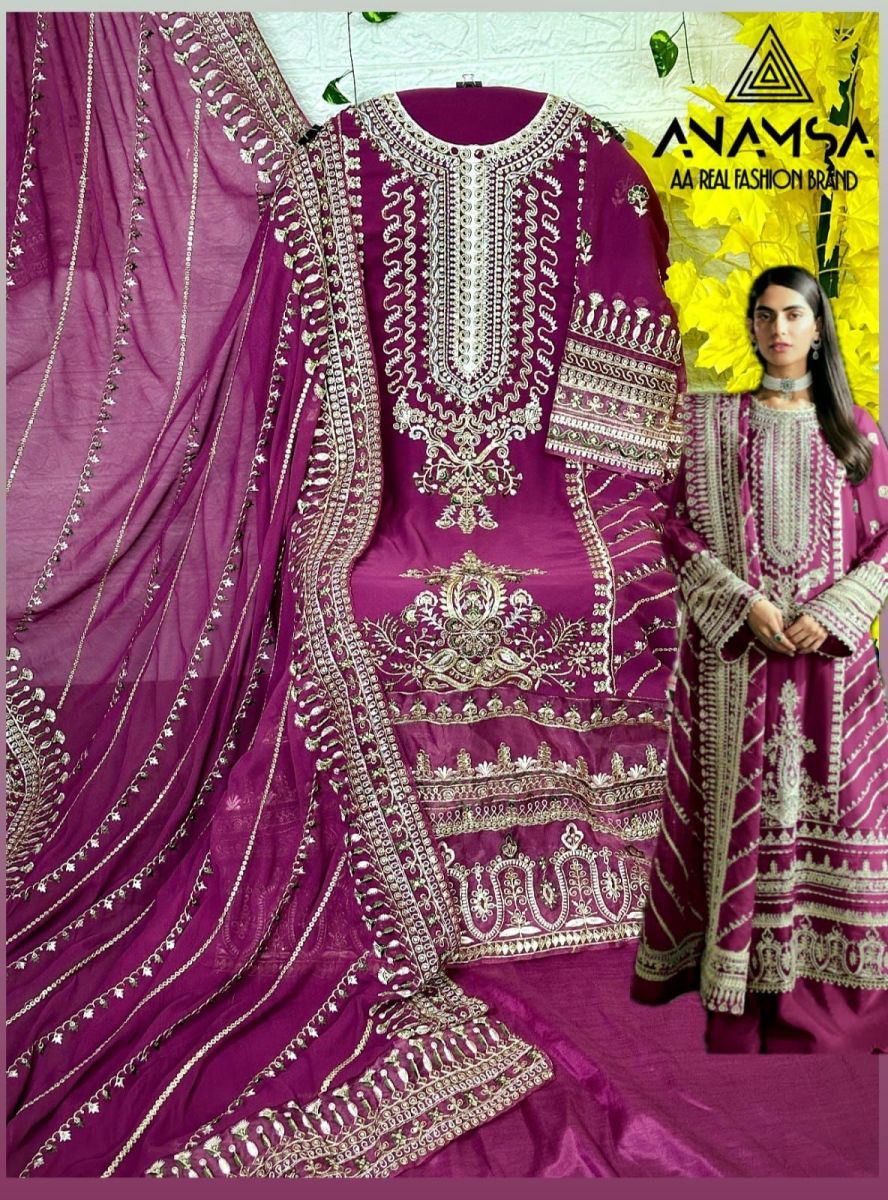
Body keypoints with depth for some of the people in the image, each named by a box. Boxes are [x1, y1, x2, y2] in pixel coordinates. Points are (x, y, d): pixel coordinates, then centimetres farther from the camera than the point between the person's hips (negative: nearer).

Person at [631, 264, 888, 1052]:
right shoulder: (716, 423, 7)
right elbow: (679, 527, 0)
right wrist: (747, 605, -12)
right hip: (737, 651, -1)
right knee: (743, 803, 2)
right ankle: (743, 969, 14)